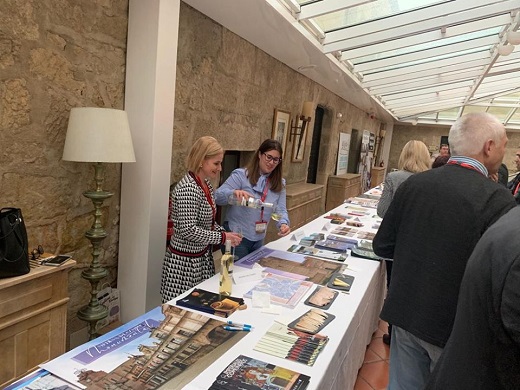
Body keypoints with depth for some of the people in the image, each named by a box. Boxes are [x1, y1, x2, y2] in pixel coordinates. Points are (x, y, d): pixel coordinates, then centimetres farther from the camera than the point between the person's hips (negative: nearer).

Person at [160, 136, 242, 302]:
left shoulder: (206, 184, 6)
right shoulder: (187, 189, -22)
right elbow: (188, 230, -25)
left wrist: (225, 233, 1)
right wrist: (222, 237, -18)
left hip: (203, 256, 9)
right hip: (185, 261, -8)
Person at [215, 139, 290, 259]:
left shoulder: (279, 183, 6)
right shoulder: (241, 175, -10)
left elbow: (281, 209, 1)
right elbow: (217, 197, -15)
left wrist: (283, 224, -21)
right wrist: (234, 193, -36)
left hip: (259, 240, 5)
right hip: (237, 237, -5)